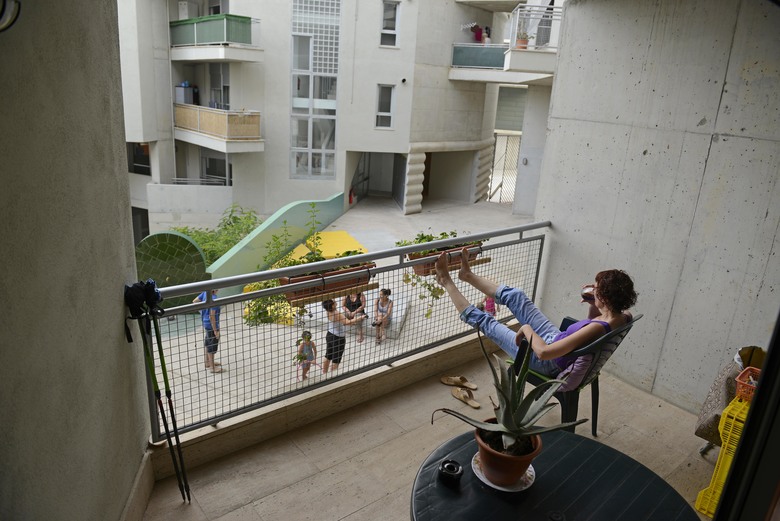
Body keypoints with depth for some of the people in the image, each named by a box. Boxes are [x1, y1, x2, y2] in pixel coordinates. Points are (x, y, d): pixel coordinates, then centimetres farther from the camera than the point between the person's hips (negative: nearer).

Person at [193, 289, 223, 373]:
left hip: (205, 322, 9)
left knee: (208, 343, 24)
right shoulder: (213, 299, -29)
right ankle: (212, 367, 22)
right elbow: (212, 316, -27)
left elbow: (194, 301, 4)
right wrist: (215, 331, -19)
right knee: (212, 345, 8)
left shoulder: (205, 293, -7)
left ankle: (208, 362, 40)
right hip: (211, 325, -9)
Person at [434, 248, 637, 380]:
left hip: (547, 362, -8)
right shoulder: (624, 317, -14)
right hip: (556, 339, 8)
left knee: (483, 320, 3)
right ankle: (468, 275, 33)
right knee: (515, 296, 13)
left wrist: (526, 329, -23)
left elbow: (543, 352, -40)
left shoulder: (598, 329, -40)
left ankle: (446, 281, 23)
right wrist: (593, 306, -8)